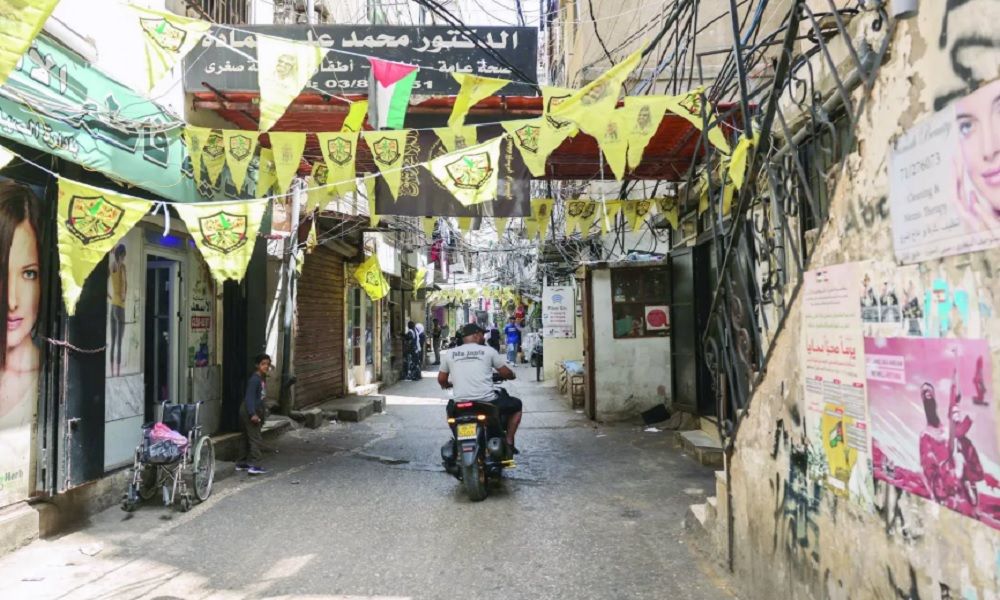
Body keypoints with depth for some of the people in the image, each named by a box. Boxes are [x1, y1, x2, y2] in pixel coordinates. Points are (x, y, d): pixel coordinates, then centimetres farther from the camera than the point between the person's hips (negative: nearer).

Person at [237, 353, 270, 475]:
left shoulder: (263, 378, 10)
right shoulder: (254, 379, -18)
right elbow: (249, 397, -22)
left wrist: (262, 411, 21)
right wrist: (253, 414, -27)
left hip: (256, 411, 10)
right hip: (250, 412, -10)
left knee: (248, 438, 15)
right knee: (256, 439, -9)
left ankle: (243, 463, 23)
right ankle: (254, 465, -8)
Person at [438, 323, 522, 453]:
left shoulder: (449, 353, 6)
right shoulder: (488, 351, 0)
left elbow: (441, 380, 13)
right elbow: (507, 374, 7)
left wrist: (450, 384, 36)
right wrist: (511, 375, 31)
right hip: (487, 401, -3)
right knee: (516, 405, 24)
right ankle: (509, 442, 20)